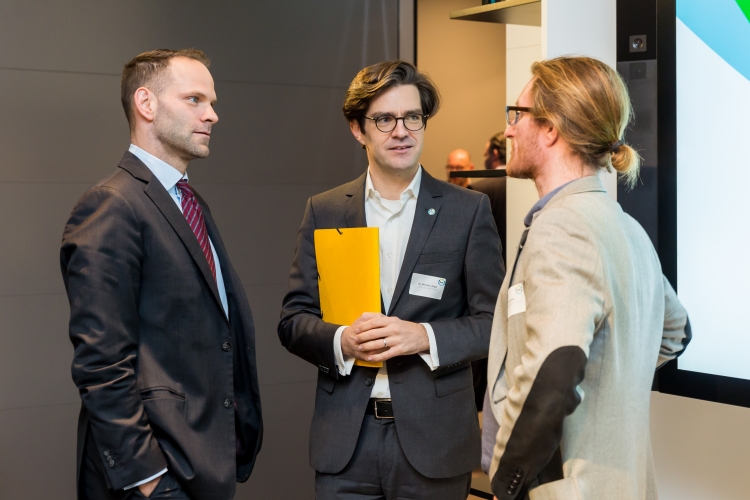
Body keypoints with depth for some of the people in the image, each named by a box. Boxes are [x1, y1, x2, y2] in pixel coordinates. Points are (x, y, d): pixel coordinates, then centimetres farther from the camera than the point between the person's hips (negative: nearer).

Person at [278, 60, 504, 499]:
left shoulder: (469, 210, 2)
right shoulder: (324, 211, 6)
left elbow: (493, 321, 0)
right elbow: (294, 319, 6)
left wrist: (426, 337, -16)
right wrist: (341, 341, -14)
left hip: (433, 440, -1)